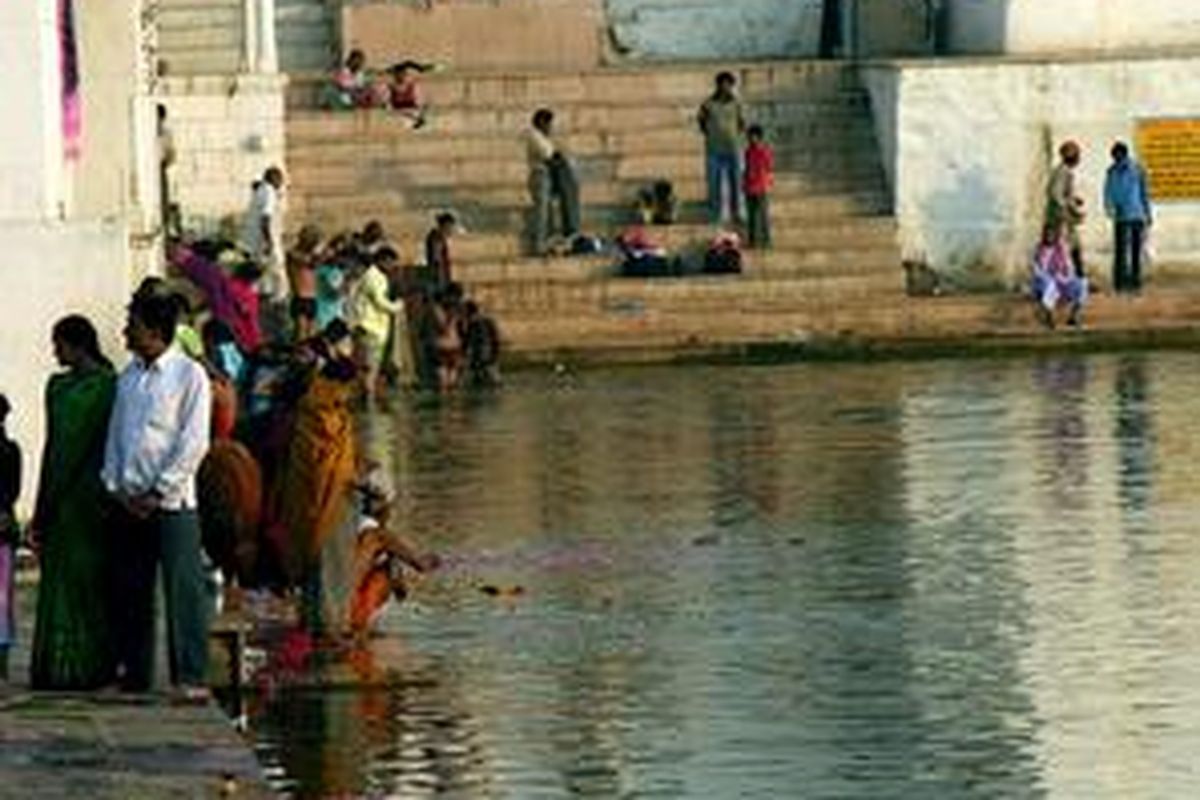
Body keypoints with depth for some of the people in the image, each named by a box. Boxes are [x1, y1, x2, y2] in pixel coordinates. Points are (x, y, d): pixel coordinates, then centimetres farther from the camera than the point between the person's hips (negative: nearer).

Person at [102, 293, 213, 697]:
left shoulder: (189, 375, -3)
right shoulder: (127, 377, 14)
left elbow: (194, 443, -8)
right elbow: (115, 435, 16)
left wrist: (159, 492, -11)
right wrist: (115, 486, 2)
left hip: (171, 501, -6)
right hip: (129, 502, 6)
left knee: (183, 588, -8)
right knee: (129, 590, 6)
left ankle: (191, 676, -8)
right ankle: (134, 673, 12)